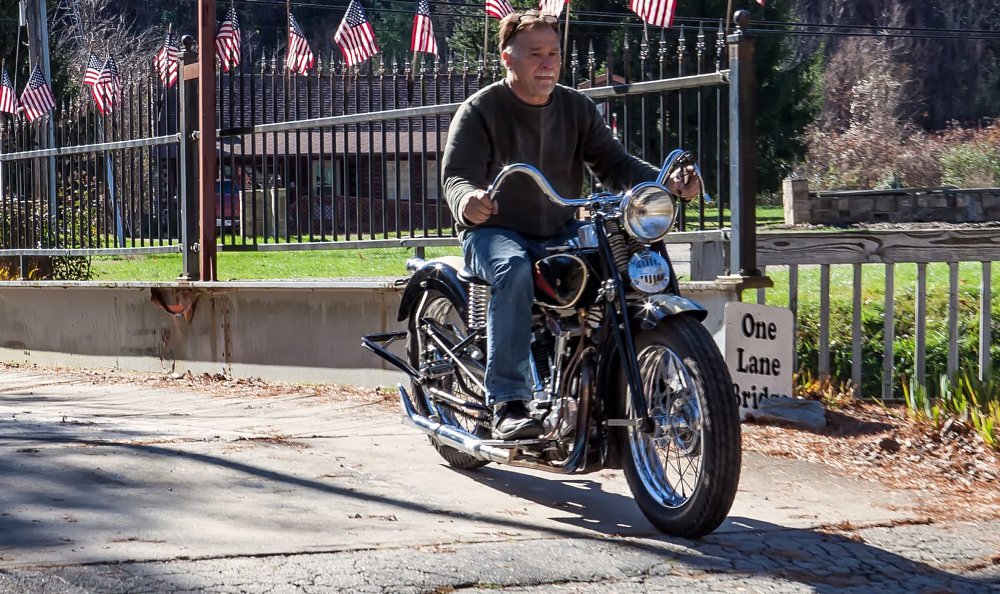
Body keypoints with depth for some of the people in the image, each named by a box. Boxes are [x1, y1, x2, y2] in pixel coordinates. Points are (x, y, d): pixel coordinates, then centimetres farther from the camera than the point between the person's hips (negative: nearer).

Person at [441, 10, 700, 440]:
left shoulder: (577, 108, 11)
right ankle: (508, 404, -40)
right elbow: (456, 174, -14)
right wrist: (467, 200, -40)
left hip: (561, 234, 4)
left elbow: (613, 162, 3)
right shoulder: (480, 111, -3)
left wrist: (663, 181, -16)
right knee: (513, 270, -38)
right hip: (494, 231, -4)